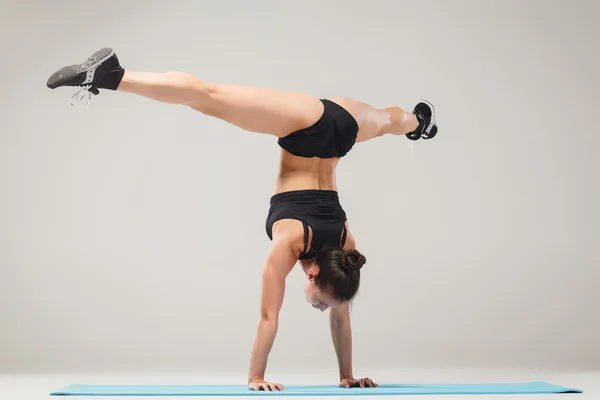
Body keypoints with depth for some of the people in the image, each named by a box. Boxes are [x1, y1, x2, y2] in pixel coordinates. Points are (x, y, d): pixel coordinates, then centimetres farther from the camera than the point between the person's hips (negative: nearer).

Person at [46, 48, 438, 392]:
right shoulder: (289, 243, -24)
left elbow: (341, 317, -1)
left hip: (340, 122, 3)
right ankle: (110, 75, -16)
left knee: (385, 122, 34)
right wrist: (255, 377, -16)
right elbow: (269, 318, -20)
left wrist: (347, 376, 6)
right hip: (307, 124, -3)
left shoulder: (345, 250, -13)